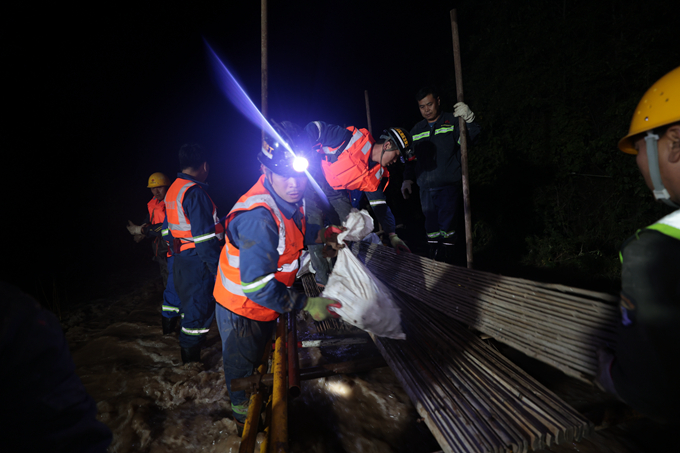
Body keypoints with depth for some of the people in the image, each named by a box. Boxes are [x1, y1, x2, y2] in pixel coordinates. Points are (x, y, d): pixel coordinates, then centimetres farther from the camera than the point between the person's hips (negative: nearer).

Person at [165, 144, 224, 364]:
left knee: (190, 305, 22)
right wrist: (218, 268, -20)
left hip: (181, 261, 10)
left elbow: (170, 230, 17)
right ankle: (191, 358, 12)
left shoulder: (172, 191, 11)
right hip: (197, 263, -10)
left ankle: (188, 352, 37)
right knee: (200, 310, 1)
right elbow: (204, 238, -24)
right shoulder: (195, 192, -20)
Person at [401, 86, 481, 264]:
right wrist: (407, 179, 11)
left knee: (448, 230, -11)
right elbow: (411, 158, 22)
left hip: (450, 188, -5)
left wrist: (469, 119, -28)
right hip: (426, 190, 5)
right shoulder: (416, 131, 16)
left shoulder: (453, 122, 1)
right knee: (431, 231, 9)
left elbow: (474, 138, -13)